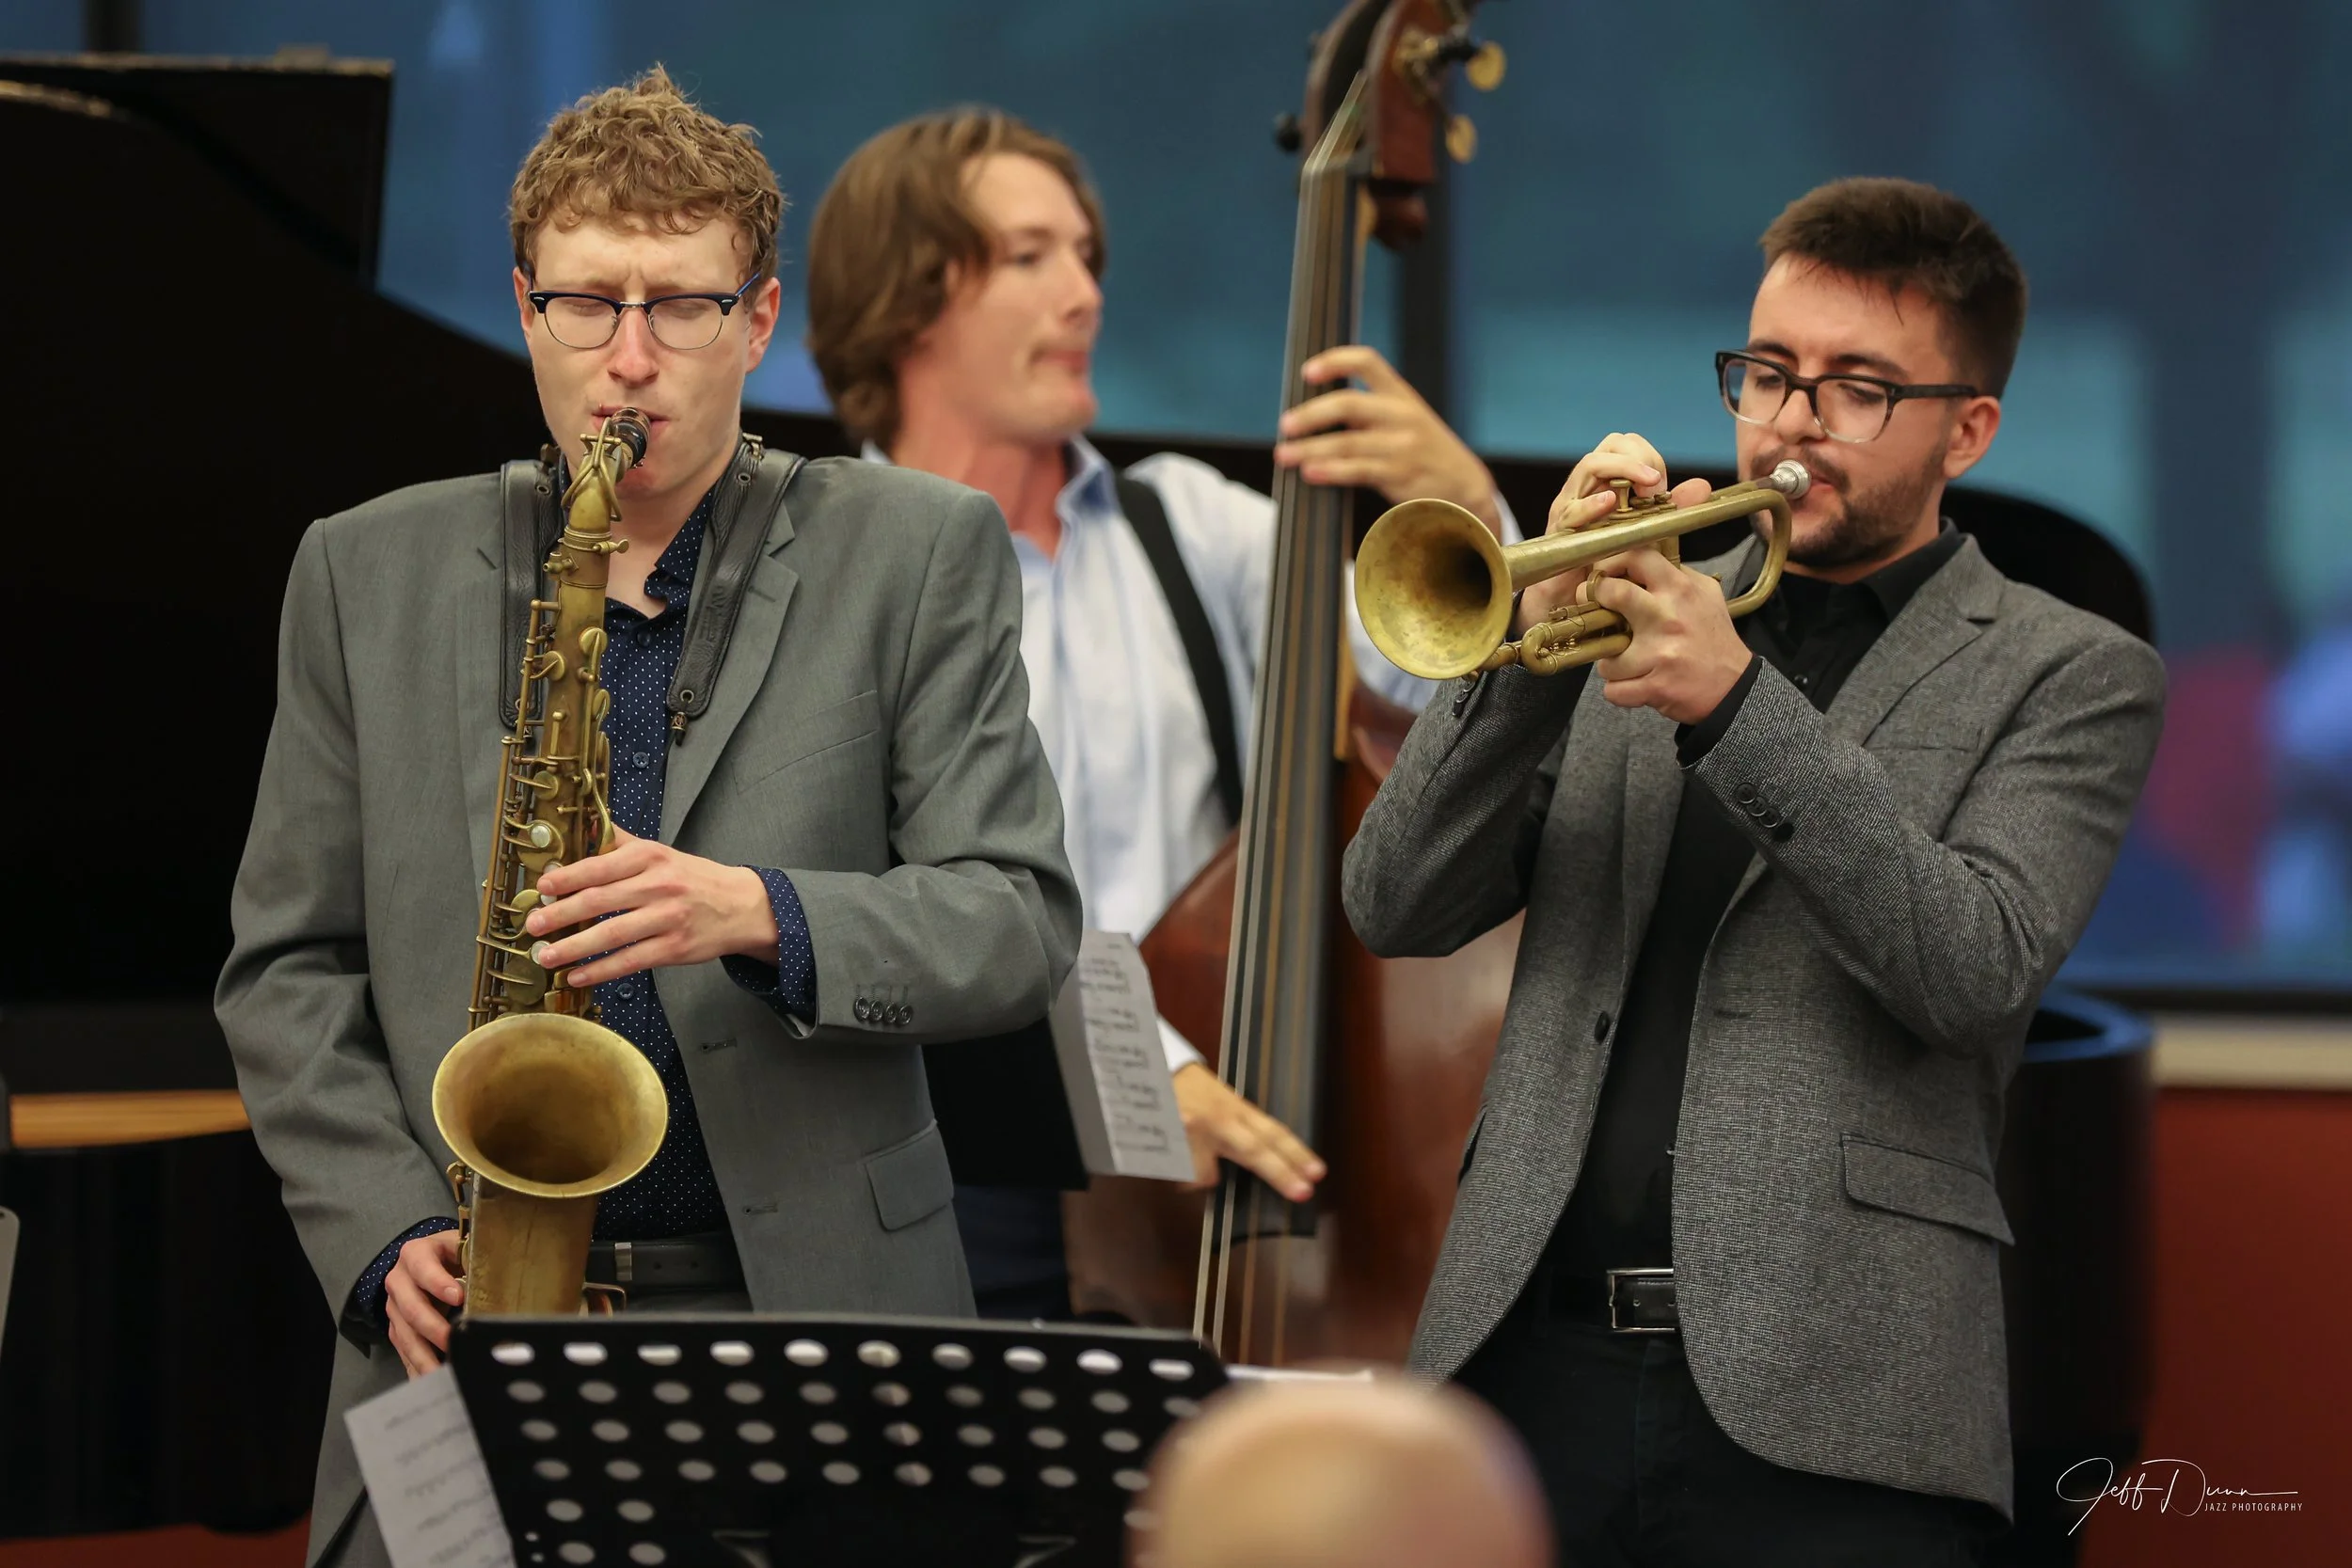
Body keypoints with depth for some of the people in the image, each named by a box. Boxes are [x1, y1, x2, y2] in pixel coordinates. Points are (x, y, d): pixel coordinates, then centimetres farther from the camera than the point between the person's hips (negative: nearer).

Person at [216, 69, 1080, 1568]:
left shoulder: (920, 557, 5)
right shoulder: (368, 575, 10)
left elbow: (1022, 922, -1)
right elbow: (288, 968, 11)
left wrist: (760, 917, -19)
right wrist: (387, 1243, -4)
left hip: (813, 1317, -1)